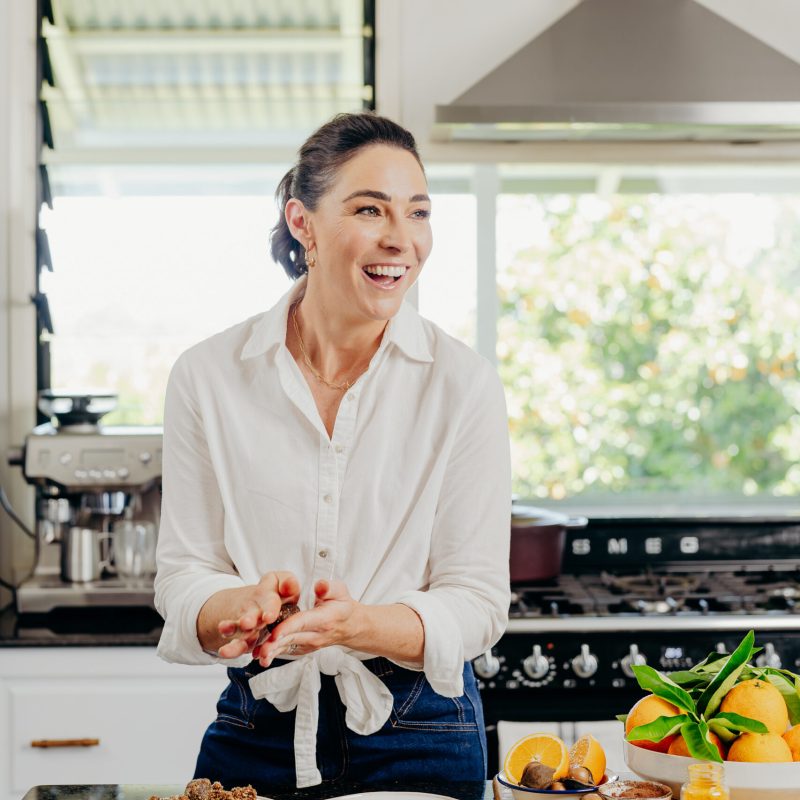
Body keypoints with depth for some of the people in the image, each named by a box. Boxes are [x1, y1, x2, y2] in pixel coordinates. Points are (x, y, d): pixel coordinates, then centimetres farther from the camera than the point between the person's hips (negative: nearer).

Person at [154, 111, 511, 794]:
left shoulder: (464, 383, -7)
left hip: (423, 740, -1)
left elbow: (478, 599, -9)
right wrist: (244, 605, -25)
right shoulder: (208, 376, -4)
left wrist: (359, 624, -28)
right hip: (255, 732, 1)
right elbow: (182, 573, -2)